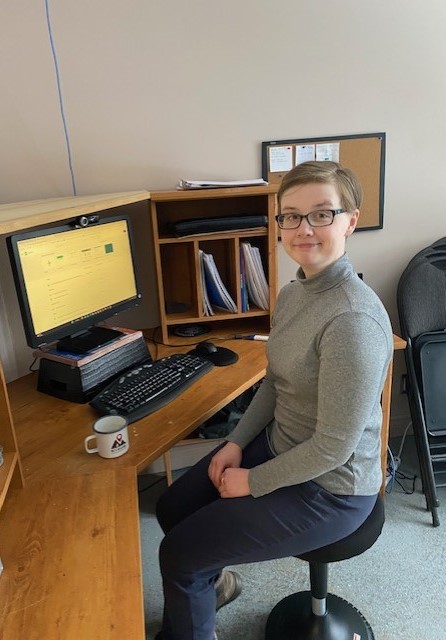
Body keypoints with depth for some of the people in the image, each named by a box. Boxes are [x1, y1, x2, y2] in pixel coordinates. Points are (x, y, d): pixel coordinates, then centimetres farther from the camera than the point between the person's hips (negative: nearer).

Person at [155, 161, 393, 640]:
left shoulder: (352, 319, -30)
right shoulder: (293, 293, -1)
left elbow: (334, 447, -26)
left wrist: (252, 483, -14)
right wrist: (236, 442, -1)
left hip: (329, 489, -8)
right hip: (278, 444, 8)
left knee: (177, 554, -1)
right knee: (172, 508, 15)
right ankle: (215, 580, 45)